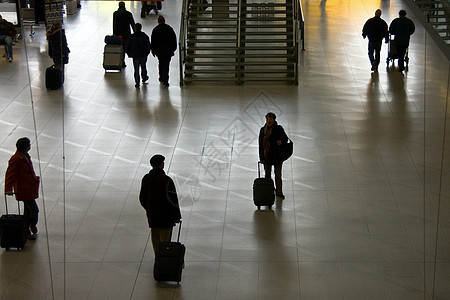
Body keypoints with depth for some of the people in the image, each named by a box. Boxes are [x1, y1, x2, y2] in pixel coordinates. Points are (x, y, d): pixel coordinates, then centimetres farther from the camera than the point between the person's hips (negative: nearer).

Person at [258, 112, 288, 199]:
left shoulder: (279, 128, -8)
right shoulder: (263, 130, -1)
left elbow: (285, 138, -6)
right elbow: (260, 144, 1)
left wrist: (281, 141, -32)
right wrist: (261, 157, -2)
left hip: (277, 155, -2)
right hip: (266, 155, 2)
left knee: (278, 174, 6)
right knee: (267, 174, 13)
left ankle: (279, 192, 19)